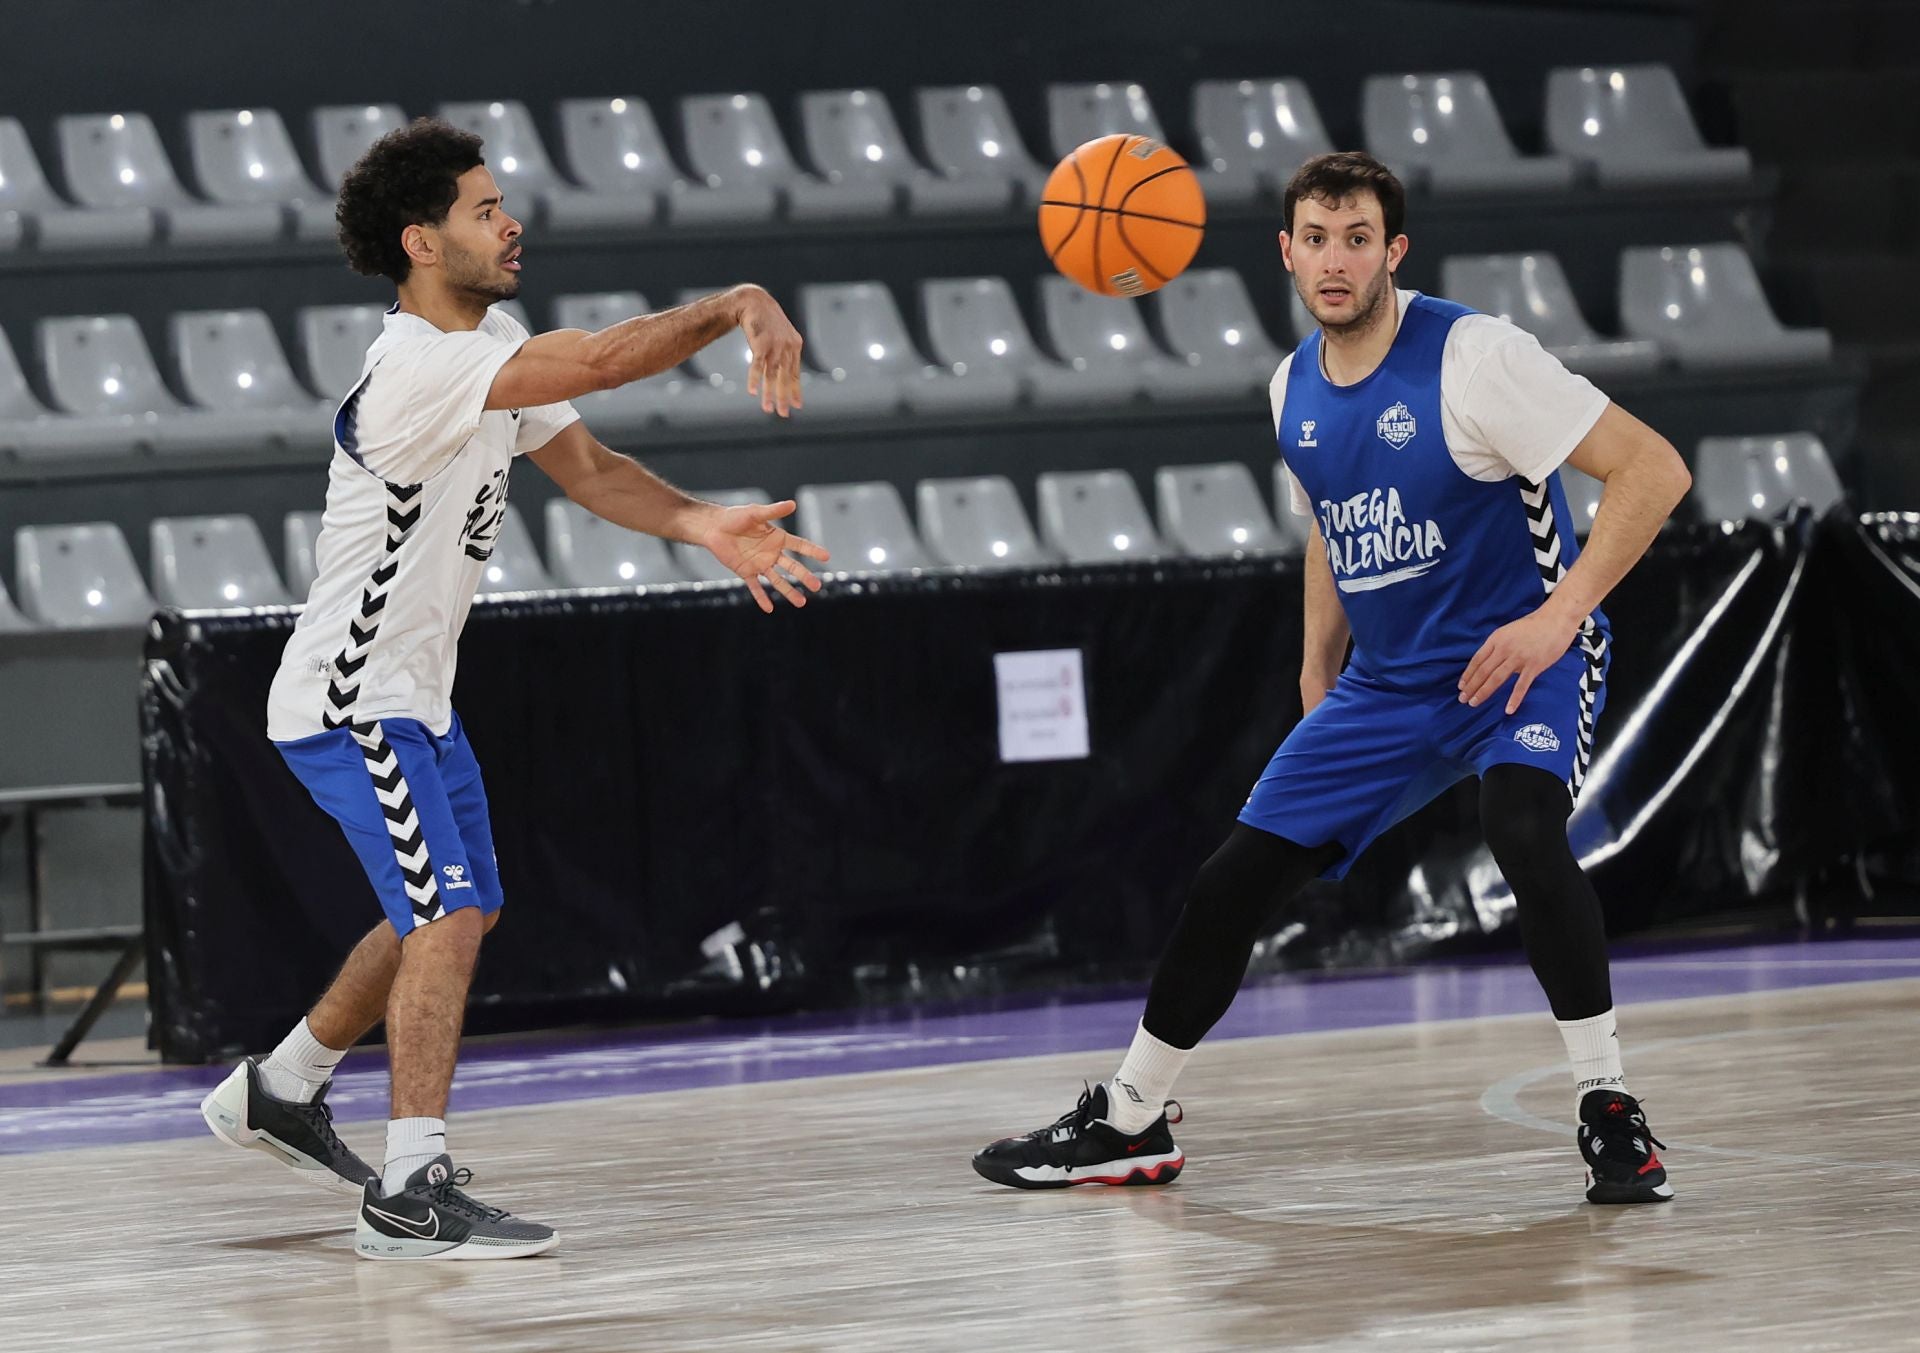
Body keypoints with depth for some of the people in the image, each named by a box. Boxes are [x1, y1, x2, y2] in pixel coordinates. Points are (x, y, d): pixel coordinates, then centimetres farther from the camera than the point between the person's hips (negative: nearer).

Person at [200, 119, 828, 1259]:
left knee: (454, 913, 20)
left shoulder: (497, 348, 6)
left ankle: (279, 1090, 35)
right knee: (447, 917, -16)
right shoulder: (418, 367, -26)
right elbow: (602, 362, -35)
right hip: (350, 700, -10)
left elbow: (586, 467, 5)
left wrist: (704, 526, -11)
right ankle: (413, 1193, -14)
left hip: (416, 696, 10)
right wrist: (741, 308, -27)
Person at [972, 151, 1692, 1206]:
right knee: (1235, 879, 4)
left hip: (1520, 661, -6)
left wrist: (1561, 614, -27)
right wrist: (1317, 680, 16)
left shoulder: (1469, 356, -18)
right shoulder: (1295, 391, 4)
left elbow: (1652, 468, -21)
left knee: (1522, 829, -35)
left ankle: (1608, 1108, -23)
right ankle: (1129, 1119, 22)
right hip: (1386, 683, 7)